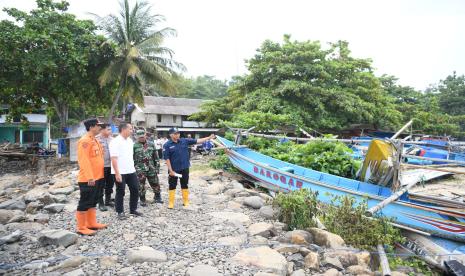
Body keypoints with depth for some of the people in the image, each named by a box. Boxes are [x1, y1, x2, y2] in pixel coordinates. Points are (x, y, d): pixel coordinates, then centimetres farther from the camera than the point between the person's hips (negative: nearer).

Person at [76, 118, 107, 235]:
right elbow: (84, 160, -23)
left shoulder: (94, 140, 14)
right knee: (84, 203, 0)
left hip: (97, 177, 10)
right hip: (87, 179, -10)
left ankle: (92, 223, 28)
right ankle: (81, 228, 9)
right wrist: (89, 177, -26)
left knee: (93, 202, 17)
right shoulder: (84, 141, -16)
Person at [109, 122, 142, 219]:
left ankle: (133, 209, 24)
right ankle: (120, 212, 18)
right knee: (120, 192, 4)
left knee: (135, 189, 10)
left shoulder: (130, 141, 9)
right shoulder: (115, 142, -15)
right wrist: (117, 173, -24)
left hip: (131, 171, 8)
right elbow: (114, 159, -20)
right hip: (120, 172, -7)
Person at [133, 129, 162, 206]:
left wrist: (157, 167, 8)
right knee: (141, 186, 4)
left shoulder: (151, 145, 7)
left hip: (151, 169, 3)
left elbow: (156, 157, 11)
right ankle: (142, 200, 19)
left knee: (155, 184, 8)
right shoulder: (134, 146, -4)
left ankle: (157, 198, 26)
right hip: (140, 170, -3)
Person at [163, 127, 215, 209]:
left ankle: (186, 201, 27)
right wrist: (170, 170, -14)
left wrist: (209, 138, -3)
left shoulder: (185, 141, 0)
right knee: (172, 186, 7)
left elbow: (197, 141, 1)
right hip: (174, 169, -3)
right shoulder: (167, 145, -9)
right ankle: (171, 203, 19)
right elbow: (167, 159, -11)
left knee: (184, 185, 14)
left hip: (184, 168, 3)